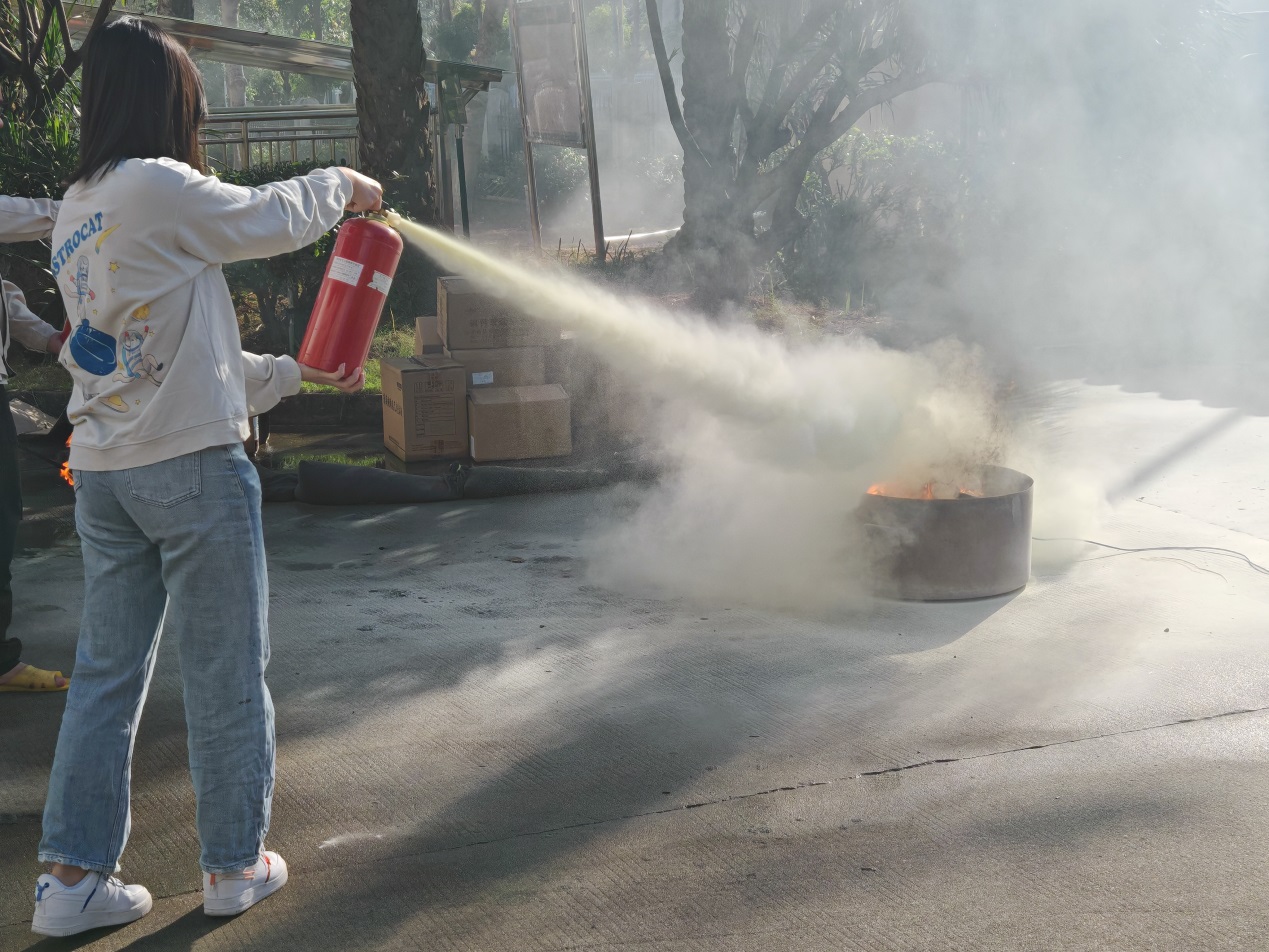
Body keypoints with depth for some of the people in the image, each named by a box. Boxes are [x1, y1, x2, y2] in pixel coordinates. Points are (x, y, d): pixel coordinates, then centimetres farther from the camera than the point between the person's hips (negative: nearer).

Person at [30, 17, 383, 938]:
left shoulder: (75, 214, 14)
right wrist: (342, 185, 20)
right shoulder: (158, 188, -14)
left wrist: (297, 373, 25)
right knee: (226, 673, 6)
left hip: (103, 473, 8)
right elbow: (272, 218, -1)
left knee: (107, 673, 13)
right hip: (193, 467, -8)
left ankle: (72, 878, 17)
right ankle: (235, 864, 19)